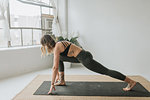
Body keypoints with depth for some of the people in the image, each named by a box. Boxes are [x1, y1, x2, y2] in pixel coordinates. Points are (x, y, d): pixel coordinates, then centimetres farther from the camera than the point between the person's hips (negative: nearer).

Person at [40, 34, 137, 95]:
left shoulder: (56, 48, -14)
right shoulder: (58, 44, 15)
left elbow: (55, 67, -17)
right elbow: (57, 63, 26)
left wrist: (52, 84, -11)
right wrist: (58, 76, 32)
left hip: (85, 58, -10)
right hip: (82, 56, 10)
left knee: (106, 71, -3)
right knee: (59, 58, 17)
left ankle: (131, 82, 8)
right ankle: (62, 81, 23)